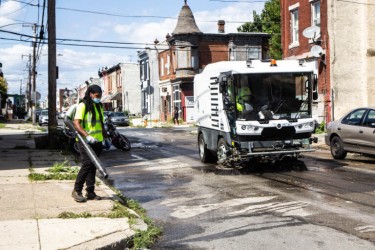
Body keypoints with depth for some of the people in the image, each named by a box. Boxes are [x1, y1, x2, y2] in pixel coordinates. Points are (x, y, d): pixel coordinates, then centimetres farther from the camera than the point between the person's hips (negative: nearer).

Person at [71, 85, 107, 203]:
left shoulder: (99, 107, 15)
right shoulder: (82, 106, -8)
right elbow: (76, 123, -18)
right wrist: (87, 136, -28)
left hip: (97, 141, 7)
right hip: (85, 141, -7)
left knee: (93, 166, 8)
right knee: (87, 164, -15)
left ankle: (90, 191, 14)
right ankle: (76, 190, -3)